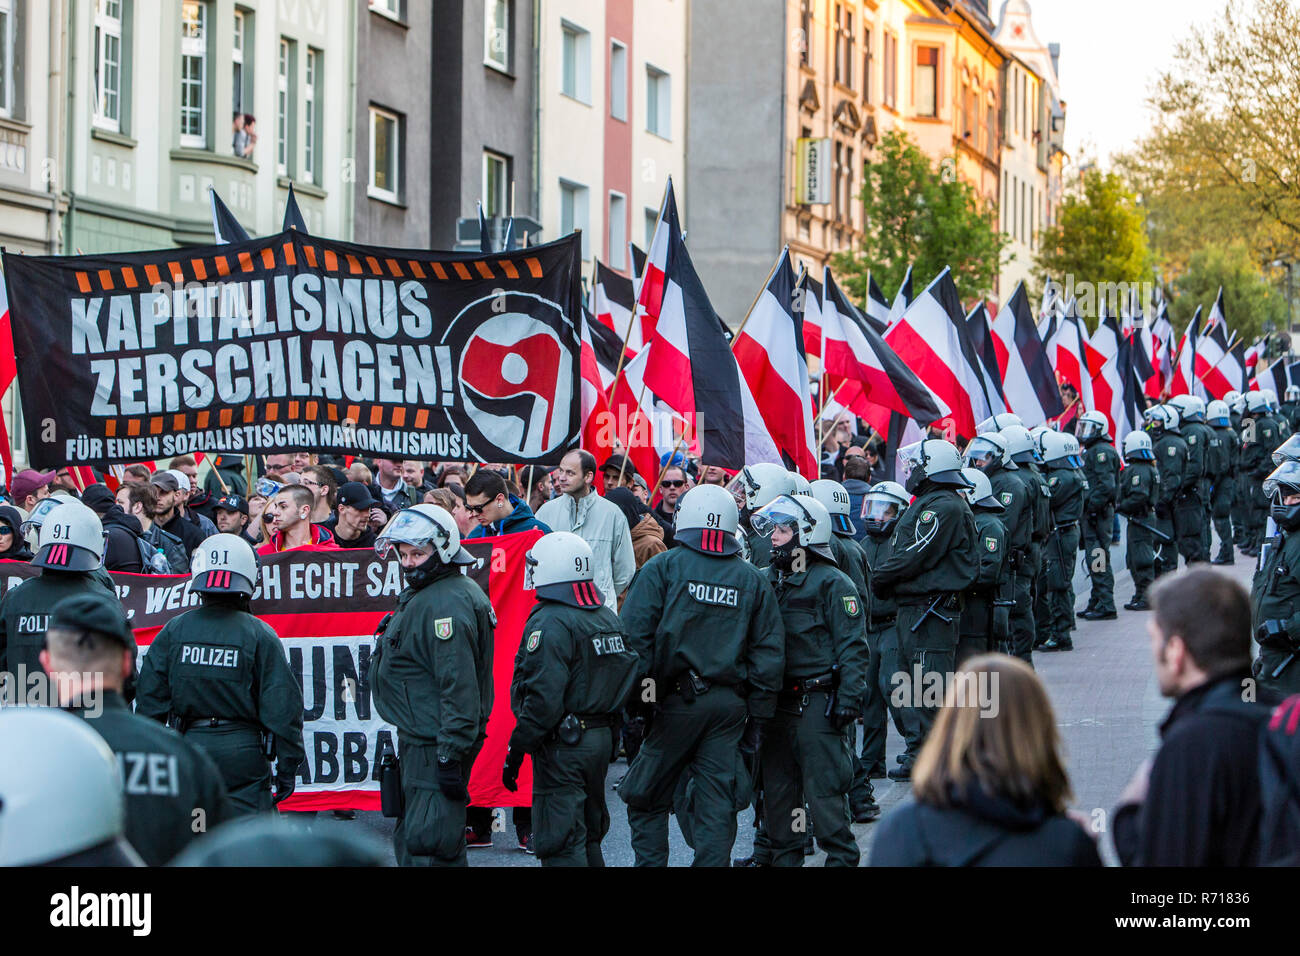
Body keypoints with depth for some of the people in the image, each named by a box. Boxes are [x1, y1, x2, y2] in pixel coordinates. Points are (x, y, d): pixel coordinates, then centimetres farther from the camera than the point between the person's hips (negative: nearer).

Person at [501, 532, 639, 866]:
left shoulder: (550, 623, -16)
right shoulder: (608, 617, 11)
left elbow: (544, 698, -22)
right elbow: (627, 682, 15)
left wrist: (516, 751, -17)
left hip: (562, 746, -9)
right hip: (602, 739, 9)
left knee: (561, 844, -6)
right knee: (590, 835, 19)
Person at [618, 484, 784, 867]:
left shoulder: (661, 568, -1)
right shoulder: (752, 579, 9)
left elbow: (635, 636, -8)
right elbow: (769, 652, 9)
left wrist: (634, 699, -2)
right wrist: (758, 716, 12)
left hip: (676, 701, -3)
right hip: (730, 704, 3)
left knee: (647, 799, 8)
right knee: (717, 805, 6)